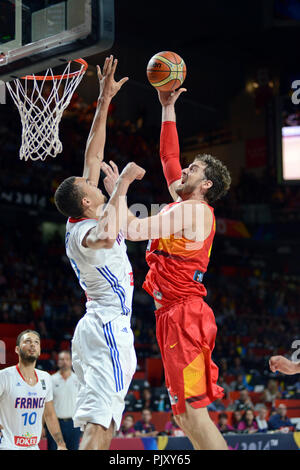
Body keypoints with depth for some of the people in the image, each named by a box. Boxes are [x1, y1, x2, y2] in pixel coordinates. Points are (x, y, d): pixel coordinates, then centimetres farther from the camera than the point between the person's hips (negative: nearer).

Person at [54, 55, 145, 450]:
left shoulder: (81, 220, 9)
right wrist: (121, 185, -30)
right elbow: (107, 237, -44)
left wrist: (104, 102, 15)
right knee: (98, 426, -16)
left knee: (100, 425, 8)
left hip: (96, 325, 10)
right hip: (110, 327, -10)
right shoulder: (83, 232, -16)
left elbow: (93, 157, 16)